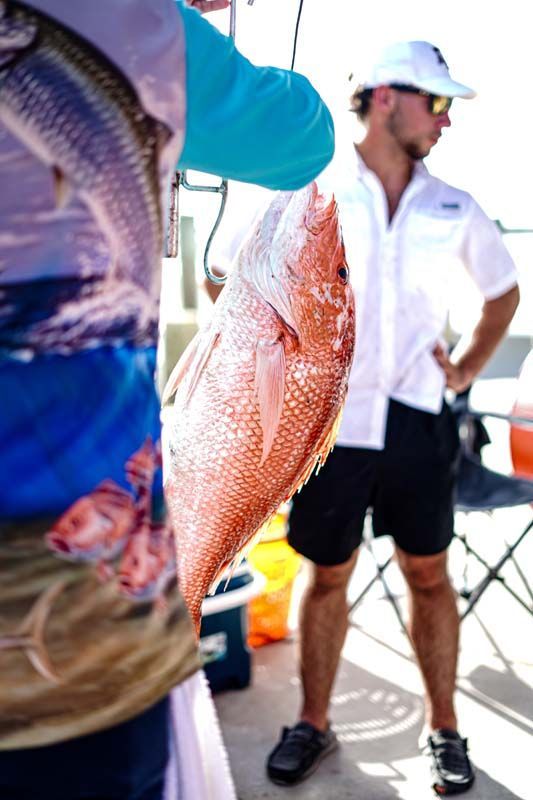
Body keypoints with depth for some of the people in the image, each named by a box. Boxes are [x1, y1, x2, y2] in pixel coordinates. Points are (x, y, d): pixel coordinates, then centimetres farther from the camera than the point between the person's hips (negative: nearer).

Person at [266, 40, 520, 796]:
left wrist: (466, 370, 9)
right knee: (328, 575, 11)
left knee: (428, 574, 11)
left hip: (418, 420, 2)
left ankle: (444, 728, 28)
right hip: (332, 419, -2)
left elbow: (504, 292, 19)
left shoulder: (454, 209, 4)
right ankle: (314, 724, 29)